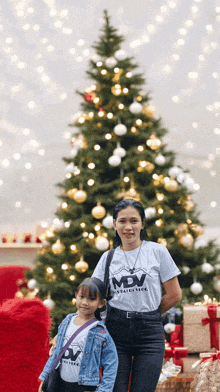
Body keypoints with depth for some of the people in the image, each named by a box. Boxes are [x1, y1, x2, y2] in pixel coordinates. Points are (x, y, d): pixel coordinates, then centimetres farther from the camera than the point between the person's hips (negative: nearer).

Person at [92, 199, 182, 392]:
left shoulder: (157, 251, 3)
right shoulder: (108, 258, 10)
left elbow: (174, 295, 5)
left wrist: (148, 316, 9)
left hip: (150, 332, -2)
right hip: (116, 331, 2)